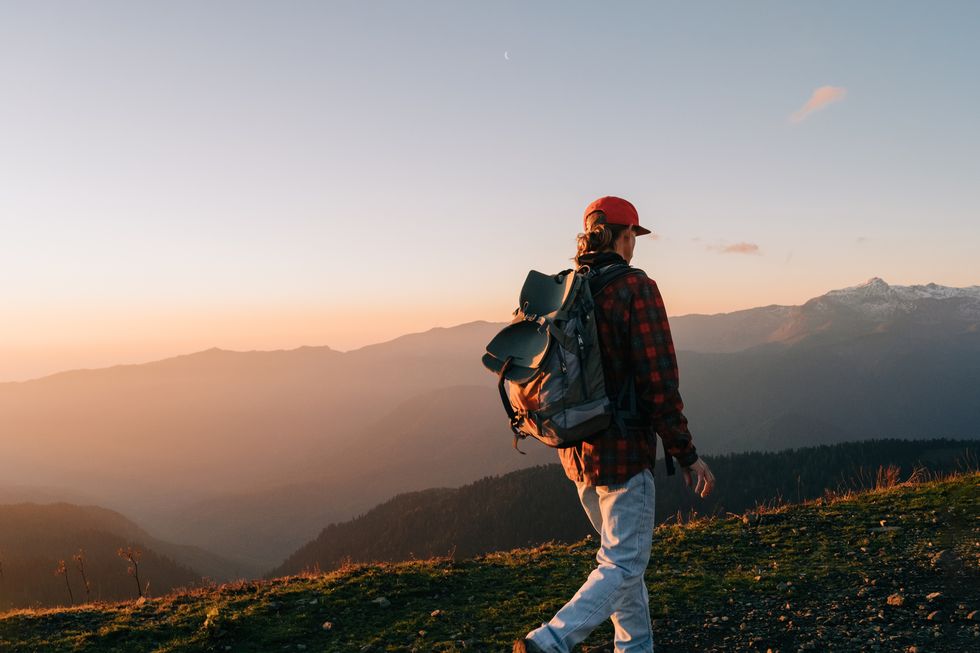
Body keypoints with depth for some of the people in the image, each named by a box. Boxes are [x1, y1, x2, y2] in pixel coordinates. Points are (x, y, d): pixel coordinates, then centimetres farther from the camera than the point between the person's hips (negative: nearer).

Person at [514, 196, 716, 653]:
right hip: (624, 452, -7)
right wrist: (687, 457, -9)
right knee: (623, 567, 1)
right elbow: (659, 385, -17)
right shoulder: (636, 289, -14)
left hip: (577, 452, 7)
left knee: (620, 554, 21)